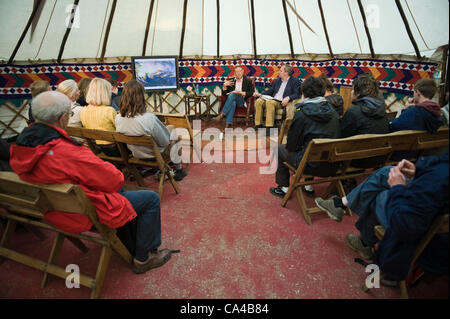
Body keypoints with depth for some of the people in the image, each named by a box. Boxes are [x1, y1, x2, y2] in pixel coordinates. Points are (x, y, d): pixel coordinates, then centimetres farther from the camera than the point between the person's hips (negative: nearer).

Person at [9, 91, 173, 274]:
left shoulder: (21, 143, -5)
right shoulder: (66, 152, -33)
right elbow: (114, 180, -26)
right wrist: (118, 175, -2)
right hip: (82, 215, -9)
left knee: (122, 193, 28)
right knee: (151, 199, 1)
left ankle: (133, 249, 39)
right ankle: (143, 258, 18)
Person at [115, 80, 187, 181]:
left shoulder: (118, 118, -18)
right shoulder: (149, 118, -36)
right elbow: (165, 141, -22)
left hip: (136, 154, 6)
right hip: (154, 155, -5)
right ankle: (178, 170, 33)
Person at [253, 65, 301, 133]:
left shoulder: (295, 81, 4)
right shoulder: (277, 80, 24)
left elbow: (297, 94, -7)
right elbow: (270, 91, 23)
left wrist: (288, 98, -25)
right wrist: (260, 94, 6)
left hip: (282, 102, -6)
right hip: (272, 99, 6)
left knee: (269, 102, -35)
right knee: (259, 101, -20)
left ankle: (269, 127, -35)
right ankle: (258, 124, -17)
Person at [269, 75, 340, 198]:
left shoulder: (301, 113, -14)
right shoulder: (333, 112, 2)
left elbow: (291, 145, -7)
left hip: (312, 166, -6)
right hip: (332, 166, 6)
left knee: (280, 149, 15)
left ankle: (284, 188, 25)